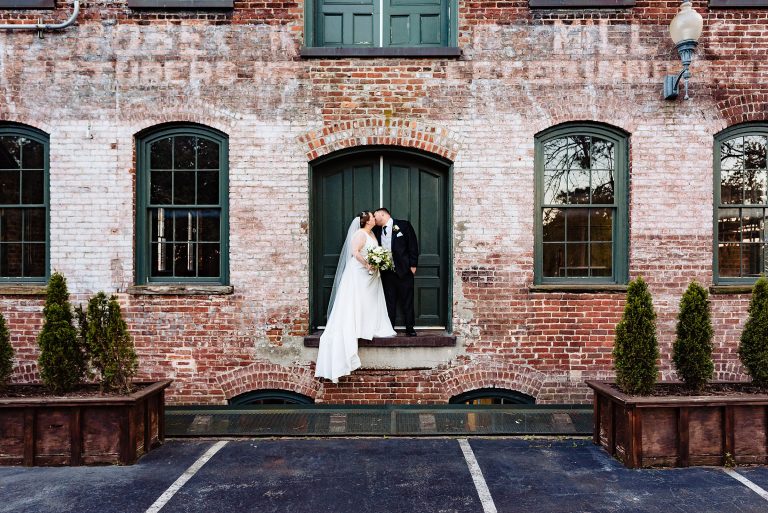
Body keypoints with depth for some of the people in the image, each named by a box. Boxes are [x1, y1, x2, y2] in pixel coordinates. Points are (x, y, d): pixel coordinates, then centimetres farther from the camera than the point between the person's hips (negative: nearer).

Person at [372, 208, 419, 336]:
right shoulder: (377, 231, 11)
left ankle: (410, 328, 13)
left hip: (404, 270, -3)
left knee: (407, 301, 4)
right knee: (389, 302, 6)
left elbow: (413, 245, -3)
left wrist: (413, 265, -7)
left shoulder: (403, 225, -2)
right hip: (386, 272, 4)